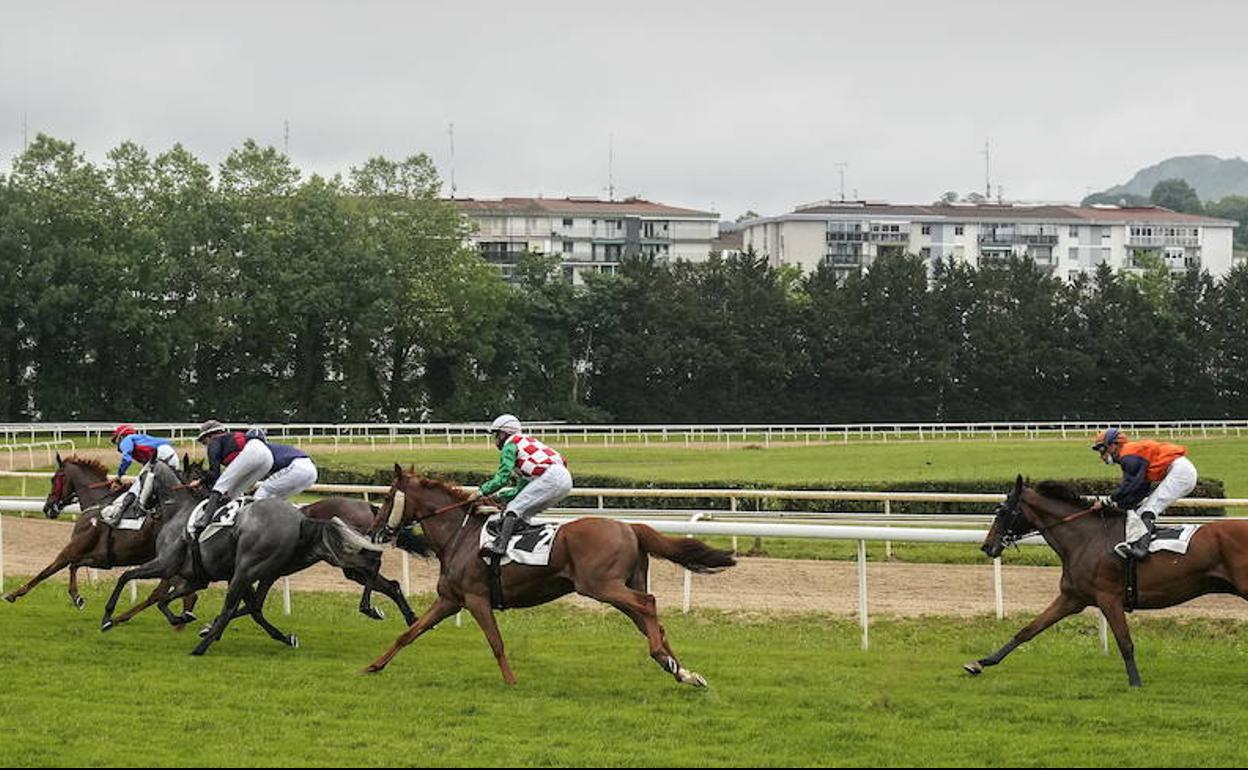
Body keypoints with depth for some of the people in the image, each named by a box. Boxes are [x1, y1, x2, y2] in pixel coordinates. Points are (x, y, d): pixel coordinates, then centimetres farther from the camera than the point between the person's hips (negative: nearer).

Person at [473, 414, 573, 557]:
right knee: (524, 513, 16)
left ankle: (500, 545, -22)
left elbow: (503, 477, -1)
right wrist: (497, 496, 29)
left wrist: (482, 491, 9)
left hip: (551, 476, -9)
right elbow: (521, 489, 32)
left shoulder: (510, 444, 7)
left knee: (514, 507, -9)